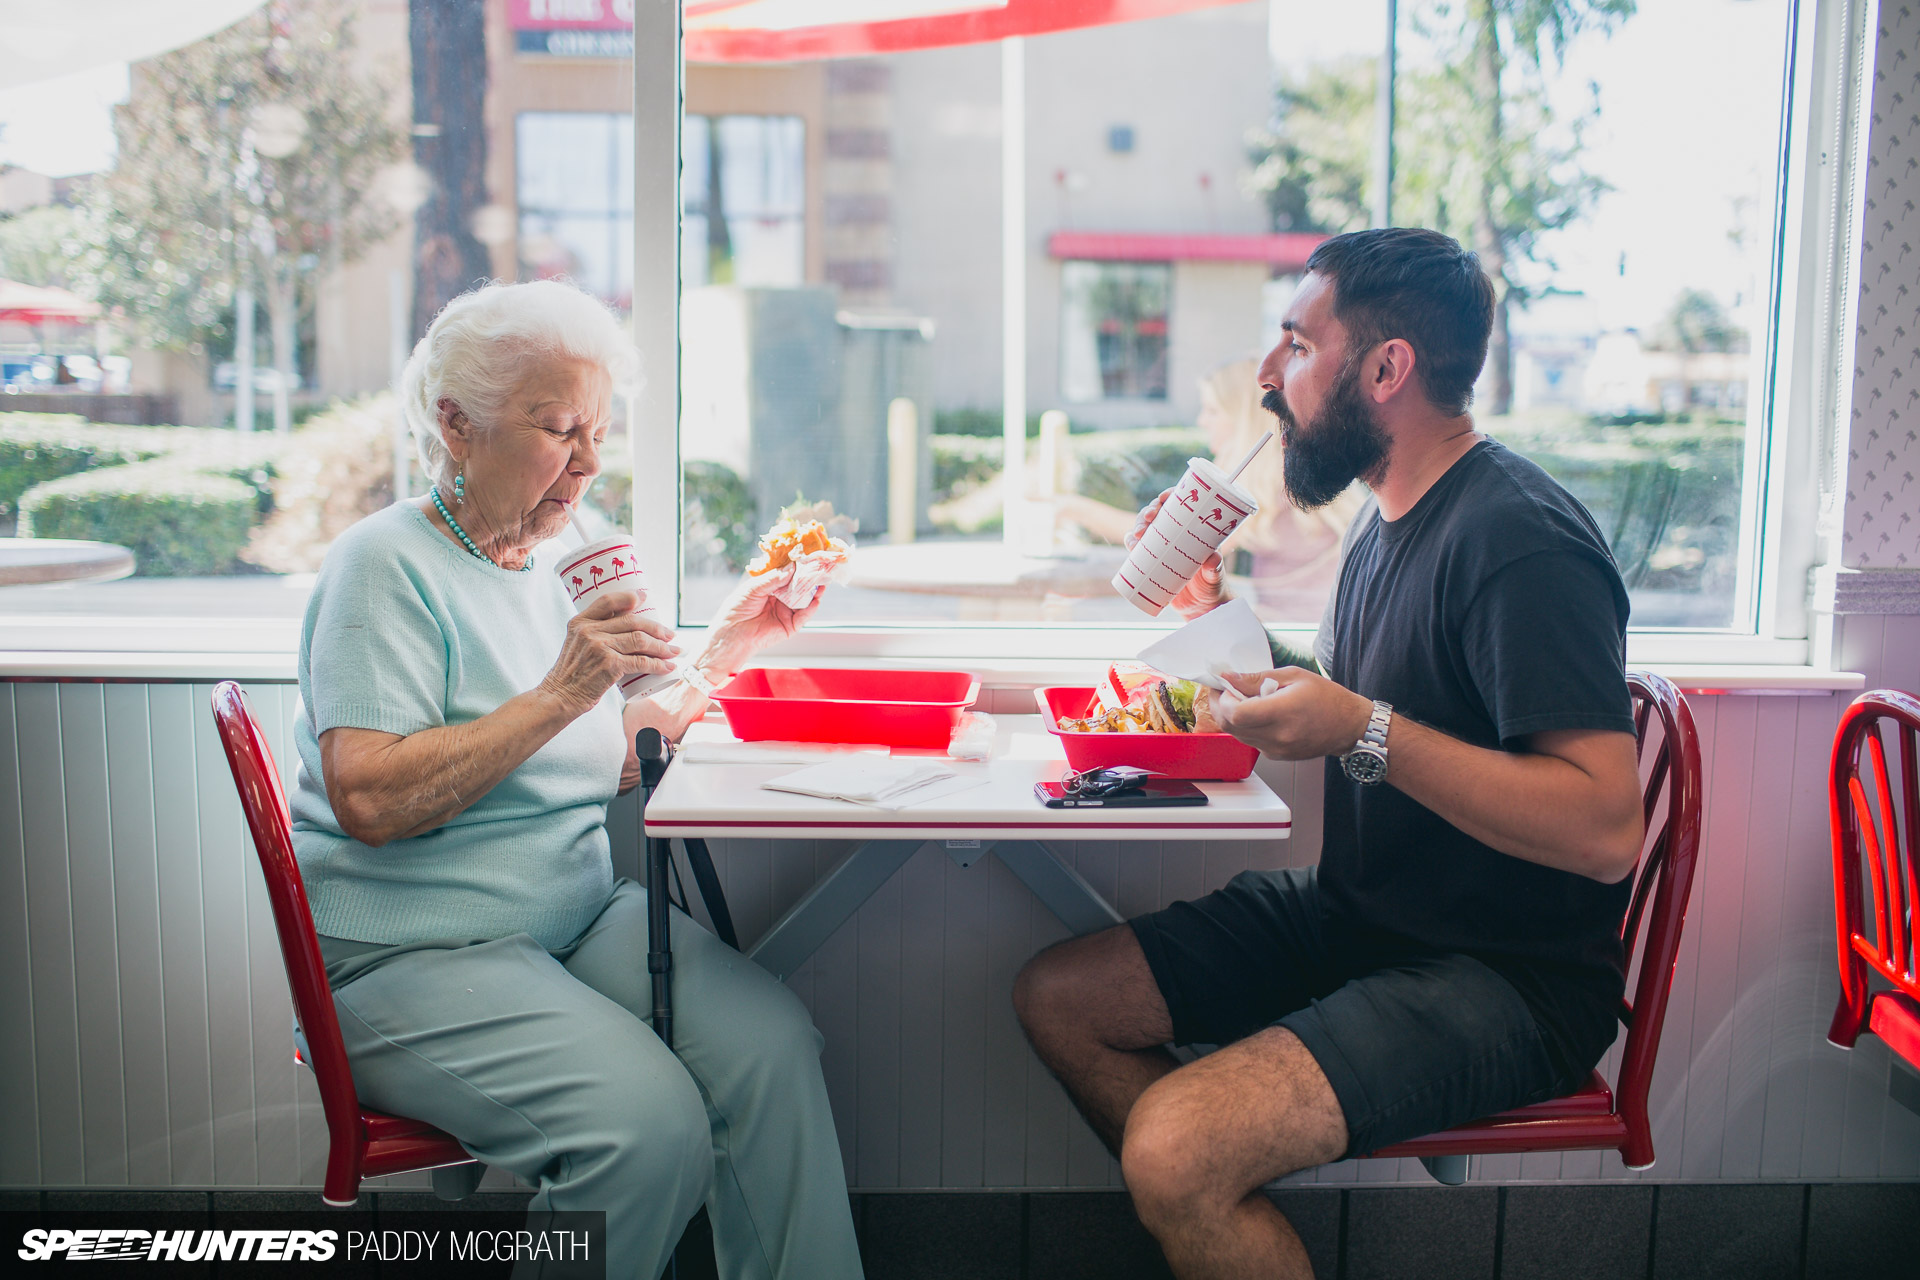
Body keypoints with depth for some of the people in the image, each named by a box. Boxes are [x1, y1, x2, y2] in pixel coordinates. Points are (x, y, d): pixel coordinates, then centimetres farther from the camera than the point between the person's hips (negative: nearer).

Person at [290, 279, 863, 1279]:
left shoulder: (538, 567, 17)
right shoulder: (386, 563, -8)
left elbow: (614, 764, 17)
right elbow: (369, 801, -20)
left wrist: (723, 651, 10)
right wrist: (562, 694, -22)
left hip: (578, 920, 7)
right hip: (412, 957, -6)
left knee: (770, 1041, -20)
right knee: (651, 1121, -27)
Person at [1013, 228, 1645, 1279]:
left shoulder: (1520, 540, -21)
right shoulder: (1388, 517, 9)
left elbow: (1607, 828, -28)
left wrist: (1364, 731, -31)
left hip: (1507, 976, -9)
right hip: (1355, 914, 9)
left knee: (1175, 1149, -27)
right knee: (1057, 995, 3)